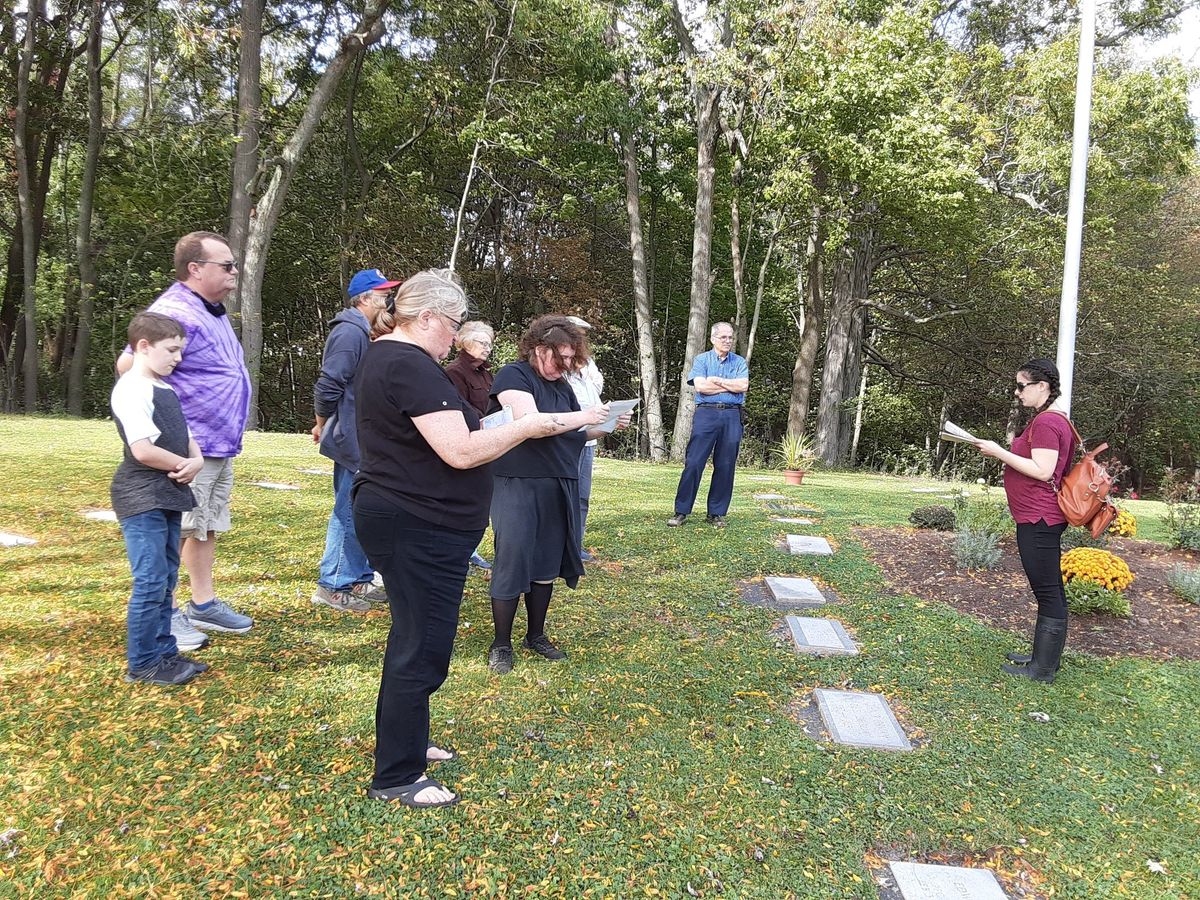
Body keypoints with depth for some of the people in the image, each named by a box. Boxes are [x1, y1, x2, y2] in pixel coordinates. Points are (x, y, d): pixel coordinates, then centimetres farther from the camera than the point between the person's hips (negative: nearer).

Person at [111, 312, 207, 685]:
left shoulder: (165, 389, 14)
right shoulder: (132, 389, -15)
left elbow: (184, 435, 17)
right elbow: (143, 450, -23)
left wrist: (196, 460, -5)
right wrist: (183, 465, -9)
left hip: (168, 495, 9)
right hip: (142, 498, -9)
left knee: (166, 580, 14)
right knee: (151, 582, -5)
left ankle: (164, 652, 24)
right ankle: (142, 664, 6)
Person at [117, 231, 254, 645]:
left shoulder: (213, 312, 15)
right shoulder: (176, 312, -17)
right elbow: (128, 366, -24)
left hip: (221, 446, 10)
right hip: (189, 448, -10)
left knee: (207, 527, 16)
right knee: (176, 530, -1)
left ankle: (203, 605, 28)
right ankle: (166, 615, 9)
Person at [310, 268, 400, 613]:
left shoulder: (363, 332, 16)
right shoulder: (349, 332, -16)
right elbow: (328, 385, -20)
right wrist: (324, 426, -6)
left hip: (363, 440, 10)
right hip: (353, 441, -10)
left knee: (357, 513, 15)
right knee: (350, 513, -3)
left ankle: (359, 580, 25)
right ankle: (332, 586, 7)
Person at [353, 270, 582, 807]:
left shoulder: (384, 356, 14)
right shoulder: (411, 365, -20)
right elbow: (461, 451, -25)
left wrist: (496, 427, 14)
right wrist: (526, 427, -14)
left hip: (404, 523, 11)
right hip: (418, 529, -11)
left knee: (414, 637, 22)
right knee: (424, 648, -1)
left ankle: (403, 740, 37)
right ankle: (396, 778, 11)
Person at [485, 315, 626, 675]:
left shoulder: (562, 386, 14)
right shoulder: (513, 376, -9)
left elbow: (573, 435, 20)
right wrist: (583, 416, -25)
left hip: (557, 488, 7)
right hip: (517, 486, -7)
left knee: (547, 563, 12)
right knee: (512, 561, -3)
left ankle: (536, 635, 27)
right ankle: (501, 644, 11)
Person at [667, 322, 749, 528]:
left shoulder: (740, 362, 13)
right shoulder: (701, 360, 8)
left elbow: (744, 385, -5)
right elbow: (700, 386, -9)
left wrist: (717, 380, -5)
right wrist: (731, 386, -4)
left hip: (732, 416, 2)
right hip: (706, 413, -2)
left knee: (725, 467, 4)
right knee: (693, 463, -6)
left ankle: (716, 513, 12)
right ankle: (681, 511, -1)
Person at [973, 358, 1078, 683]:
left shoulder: (1046, 422, -16)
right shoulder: (1056, 420, 17)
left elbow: (1042, 471, -22)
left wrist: (1000, 453, -18)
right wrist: (1004, 456, 14)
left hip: (1038, 521, -11)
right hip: (1044, 519, 11)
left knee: (1047, 593, -4)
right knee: (1051, 592, 16)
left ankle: (1042, 669, 2)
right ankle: (1045, 658, 27)